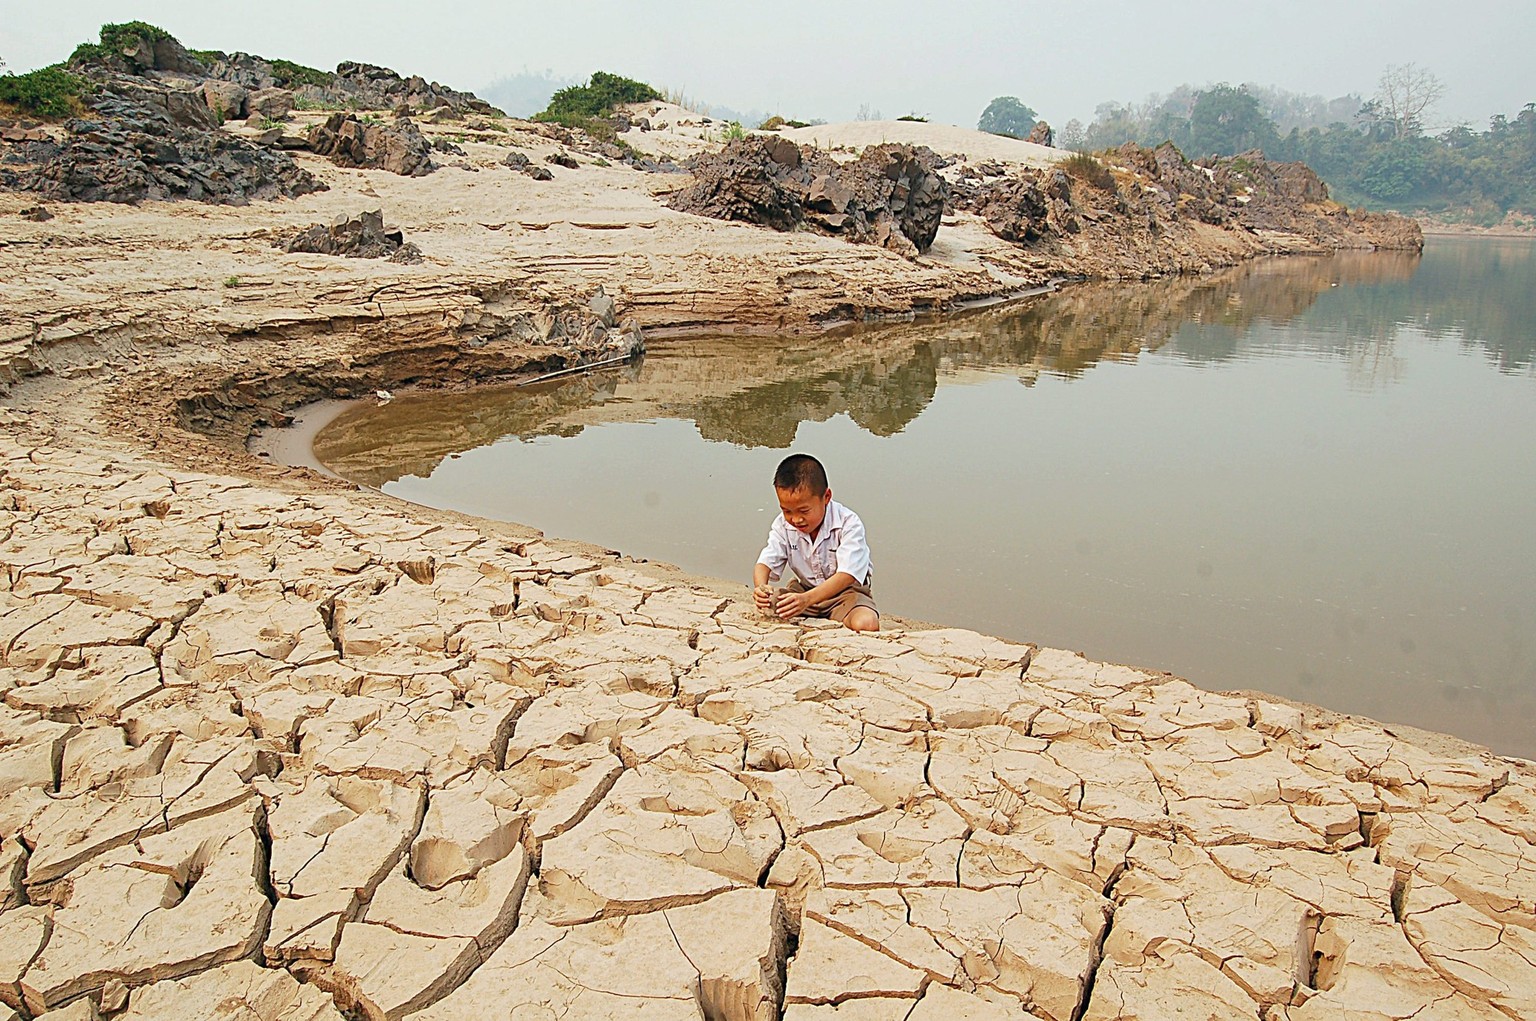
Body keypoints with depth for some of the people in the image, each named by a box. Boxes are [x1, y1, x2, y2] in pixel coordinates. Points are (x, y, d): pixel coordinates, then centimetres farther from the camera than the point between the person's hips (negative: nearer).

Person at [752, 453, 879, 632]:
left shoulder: (848, 523, -22)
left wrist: (807, 599, -46)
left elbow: (846, 575, -30)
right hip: (803, 588, 4)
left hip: (846, 590, -4)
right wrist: (760, 587, -35)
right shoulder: (783, 525, -7)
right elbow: (765, 563, -9)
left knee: (866, 624, -34)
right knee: (768, 605, -23)